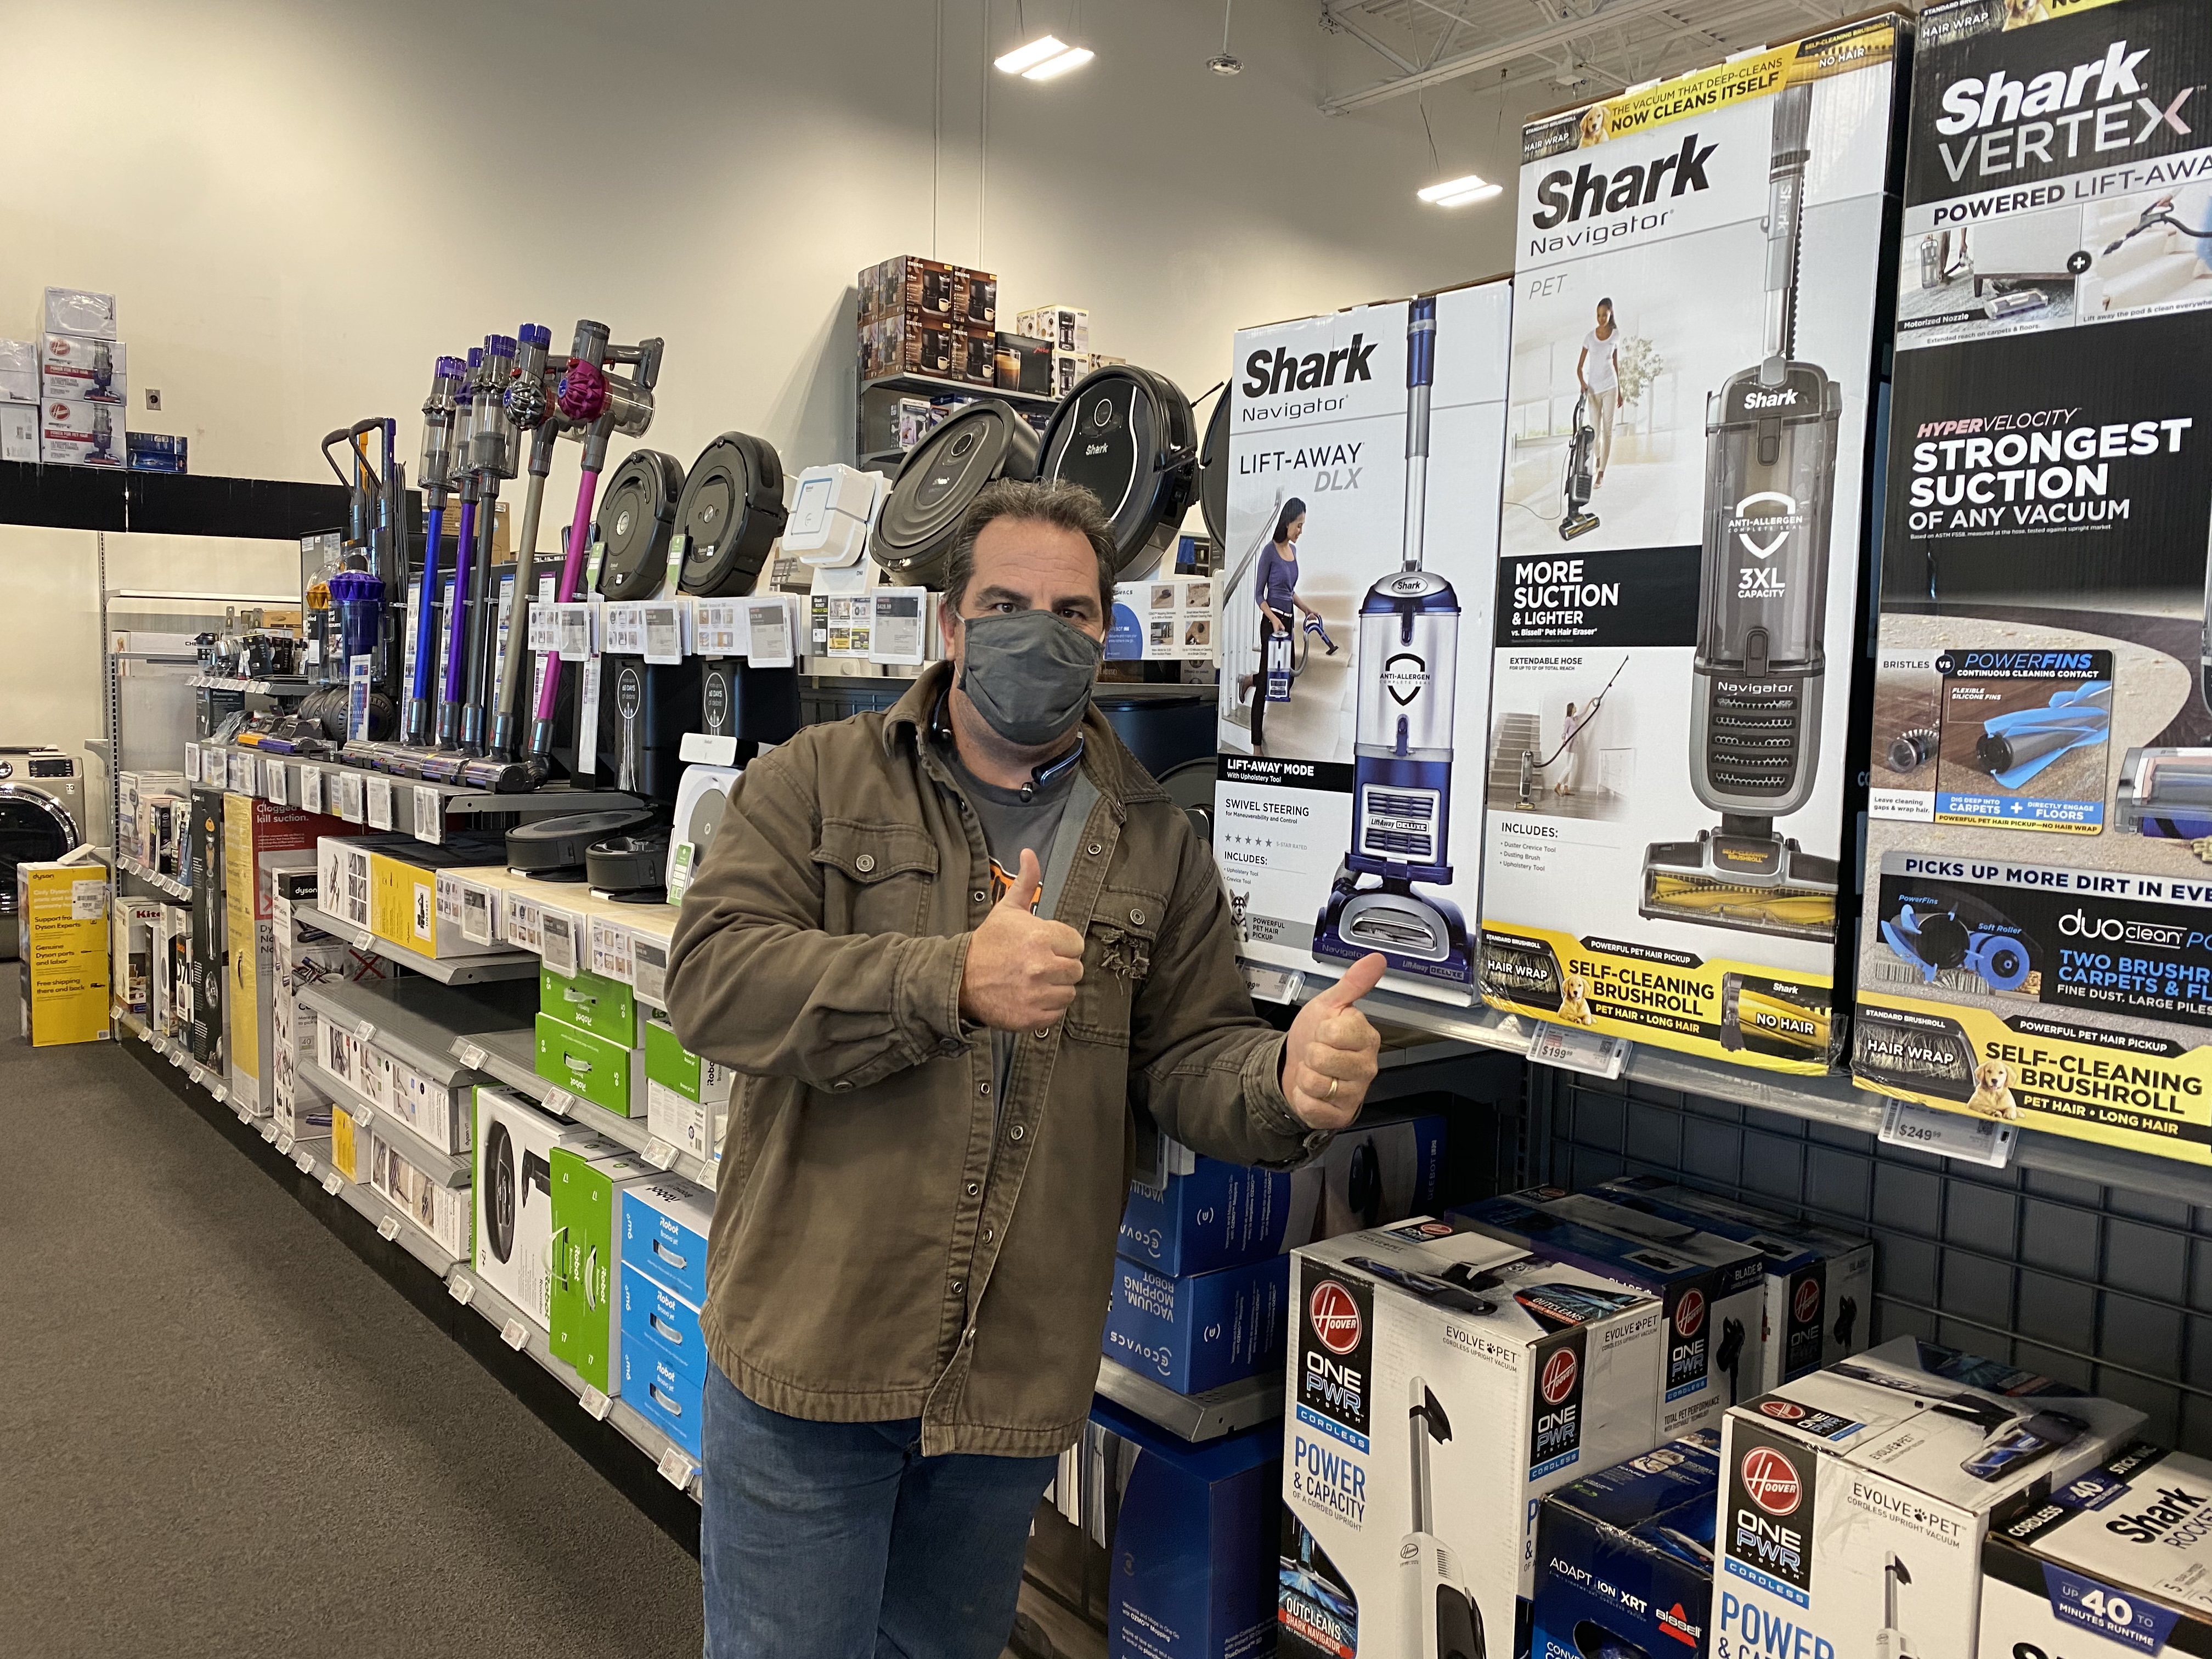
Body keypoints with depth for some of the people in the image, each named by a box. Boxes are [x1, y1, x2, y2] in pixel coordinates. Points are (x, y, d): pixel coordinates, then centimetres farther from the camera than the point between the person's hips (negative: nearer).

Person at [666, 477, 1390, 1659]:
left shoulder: (1156, 844, 7)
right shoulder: (818, 783, -2)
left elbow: (1189, 1056, 4)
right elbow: (712, 977, -14)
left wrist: (1289, 1083, -19)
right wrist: (952, 982, -26)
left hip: (1017, 1379, 3)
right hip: (810, 1349, -2)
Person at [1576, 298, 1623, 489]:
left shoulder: (1615, 335, 3)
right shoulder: (1590, 337, 1)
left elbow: (1616, 364, 10)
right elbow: (1580, 367, 0)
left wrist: (1619, 391, 11)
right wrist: (1582, 383, -18)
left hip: (1610, 387, -1)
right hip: (1593, 388, 1)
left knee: (1607, 429, -4)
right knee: (1594, 429, 7)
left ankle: (1601, 473, -3)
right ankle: (1597, 463, 32)